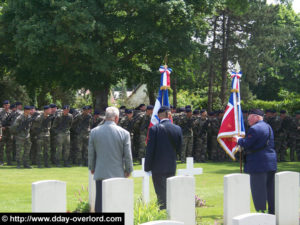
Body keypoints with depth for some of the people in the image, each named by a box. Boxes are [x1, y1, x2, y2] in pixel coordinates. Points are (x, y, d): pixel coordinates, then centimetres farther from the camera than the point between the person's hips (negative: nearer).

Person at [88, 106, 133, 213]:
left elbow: (91, 154, 7)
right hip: (118, 174, -1)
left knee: (100, 205, 3)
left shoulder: (94, 132, 0)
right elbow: (128, 155, -2)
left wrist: (92, 168, 20)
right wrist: (128, 170, 11)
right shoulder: (124, 133, -6)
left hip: (100, 174, 2)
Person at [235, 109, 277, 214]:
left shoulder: (254, 129, -16)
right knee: (270, 188, 13)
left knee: (258, 189, -4)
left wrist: (239, 140, 2)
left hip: (258, 164, -9)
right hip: (271, 161, 9)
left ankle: (261, 212, -4)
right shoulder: (268, 127, 15)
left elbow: (246, 144, -17)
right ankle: (272, 211, 18)